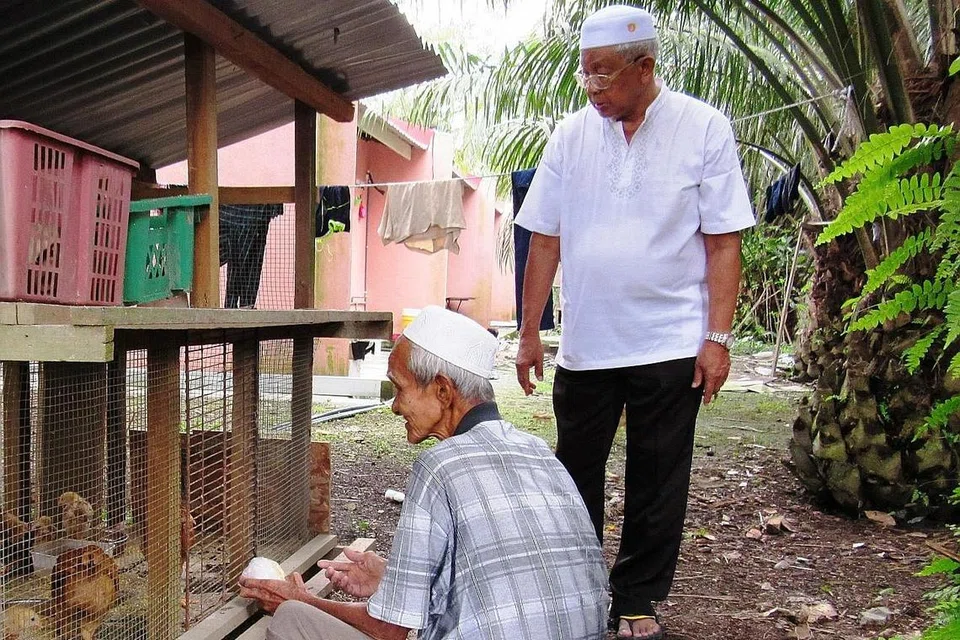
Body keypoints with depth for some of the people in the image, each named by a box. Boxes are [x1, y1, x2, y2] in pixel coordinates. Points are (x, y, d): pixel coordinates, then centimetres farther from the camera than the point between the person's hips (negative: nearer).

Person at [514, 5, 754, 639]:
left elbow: (724, 241, -4)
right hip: (584, 343, 3)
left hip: (671, 344, -2)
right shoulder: (572, 135, 3)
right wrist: (530, 332, 4)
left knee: (657, 485, 7)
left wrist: (718, 337, -10)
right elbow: (545, 241, 6)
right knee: (576, 476, 12)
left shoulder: (705, 129, -3)